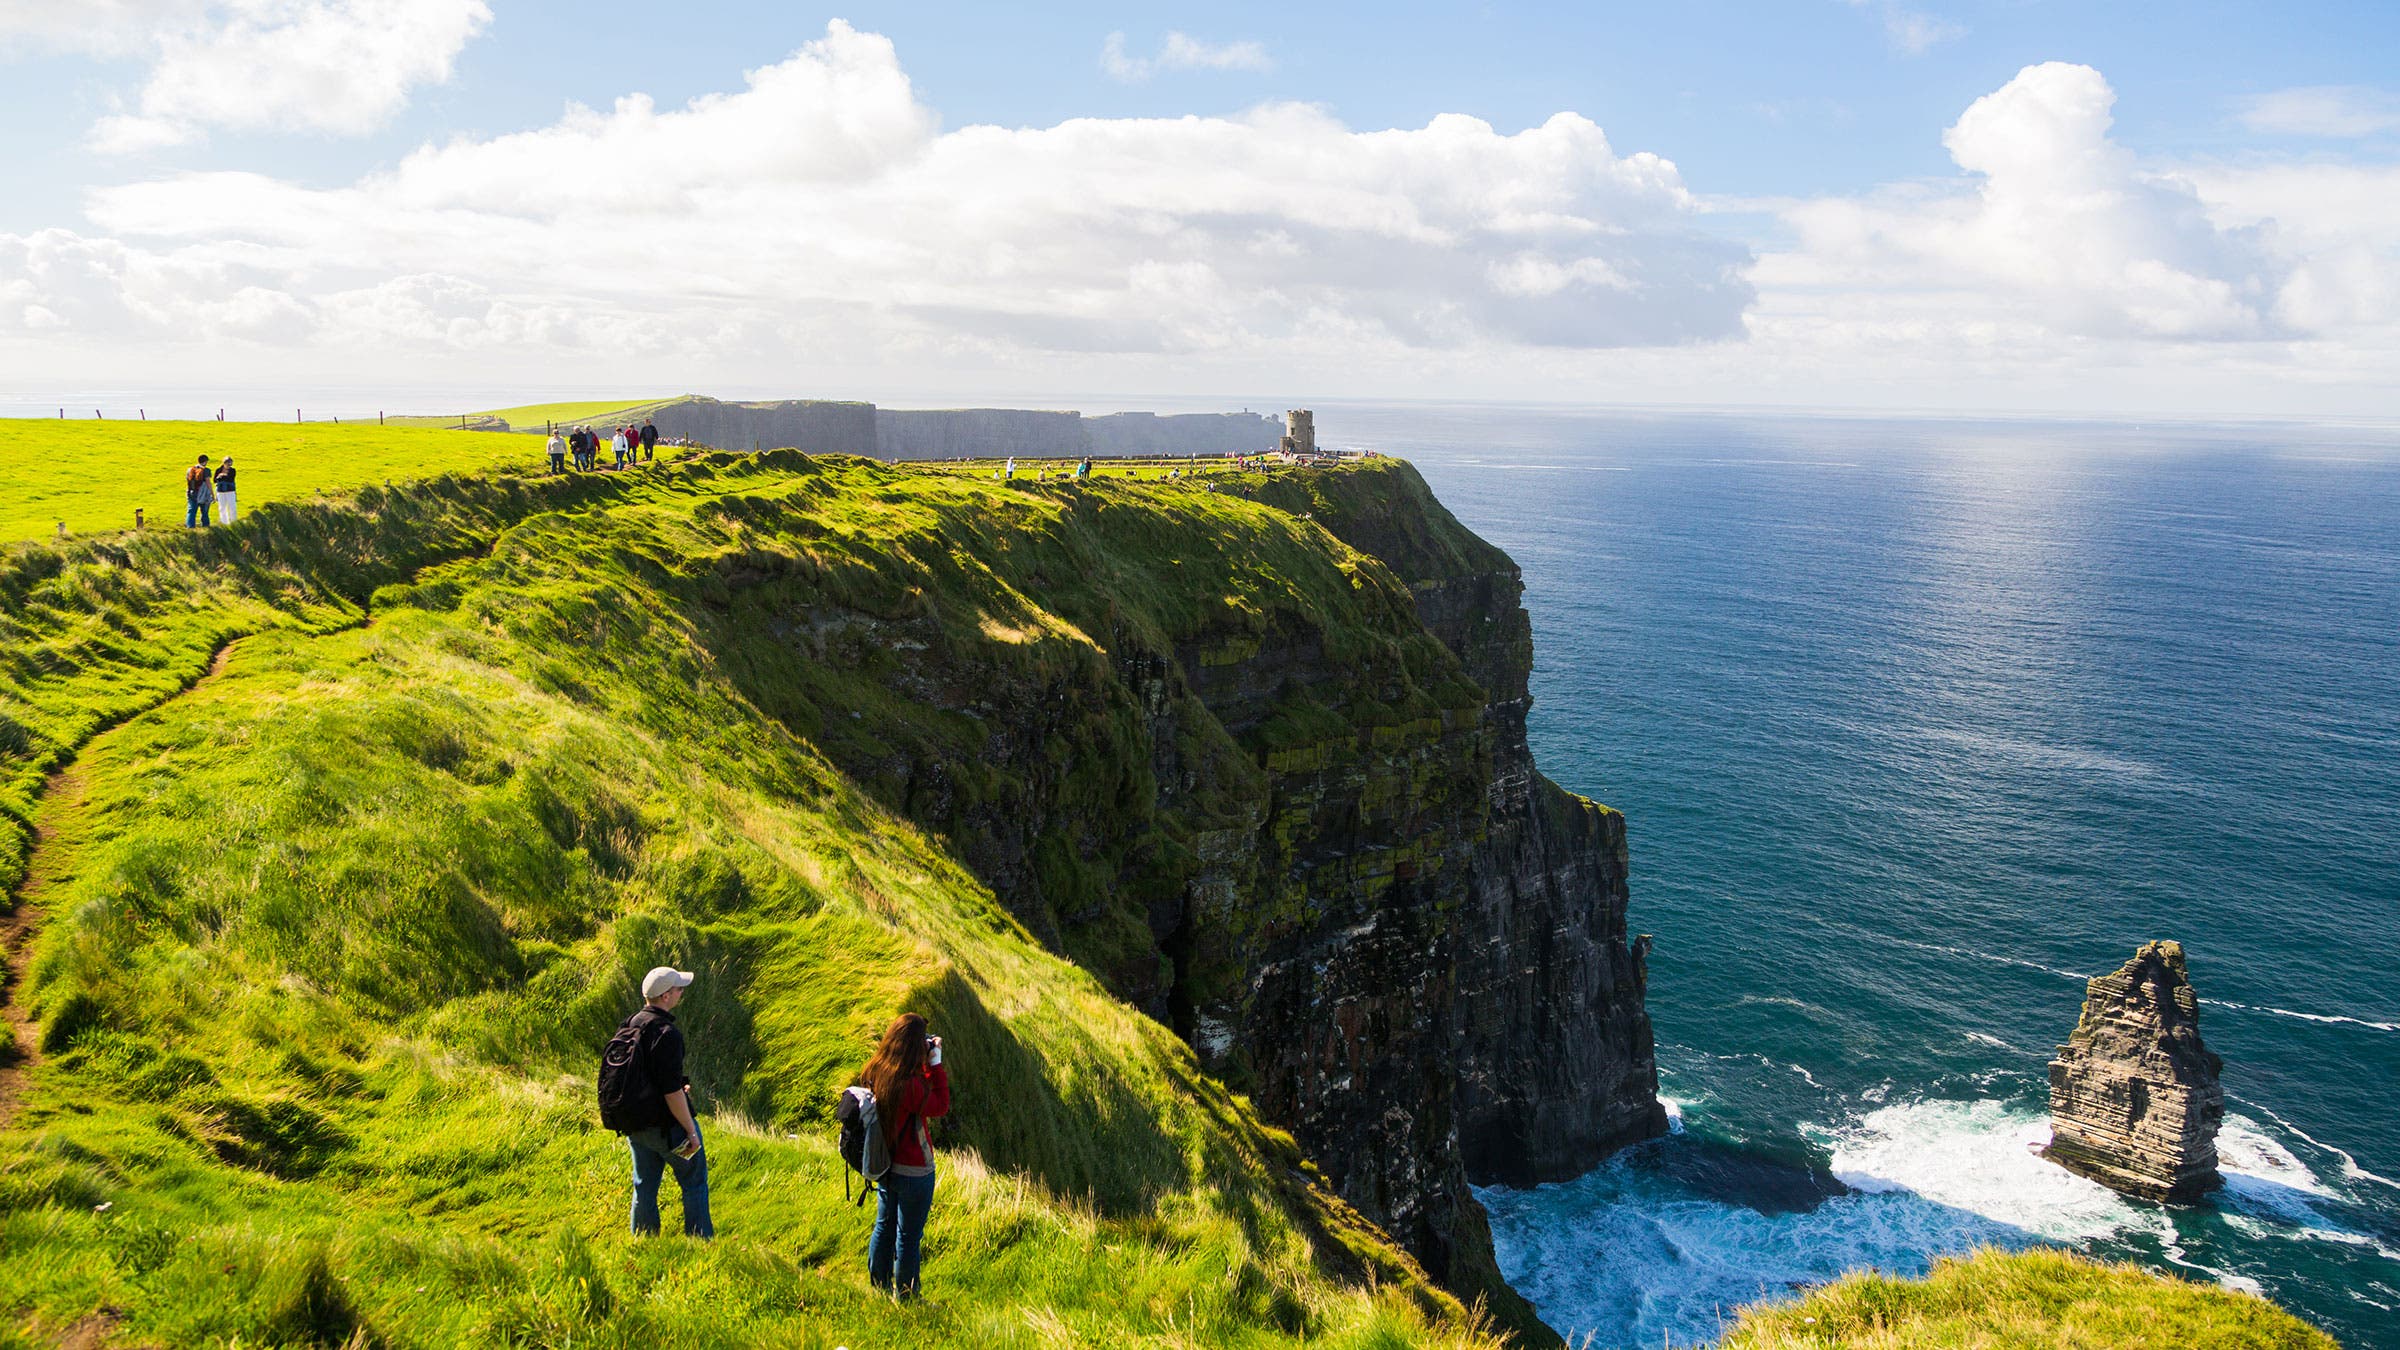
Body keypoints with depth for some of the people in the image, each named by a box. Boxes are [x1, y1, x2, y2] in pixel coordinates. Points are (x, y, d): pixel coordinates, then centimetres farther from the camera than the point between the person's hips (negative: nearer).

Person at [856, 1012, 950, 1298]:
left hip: (884, 1167, 8)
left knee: (884, 1227, 22)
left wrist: (927, 1066, 1)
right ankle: (905, 1297, 21)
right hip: (913, 1171, -8)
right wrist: (935, 1065, -11)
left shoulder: (873, 1073, -5)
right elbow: (940, 1107, -12)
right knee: (909, 1236, 8)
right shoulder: (910, 1084, -29)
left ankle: (878, 1287, 36)